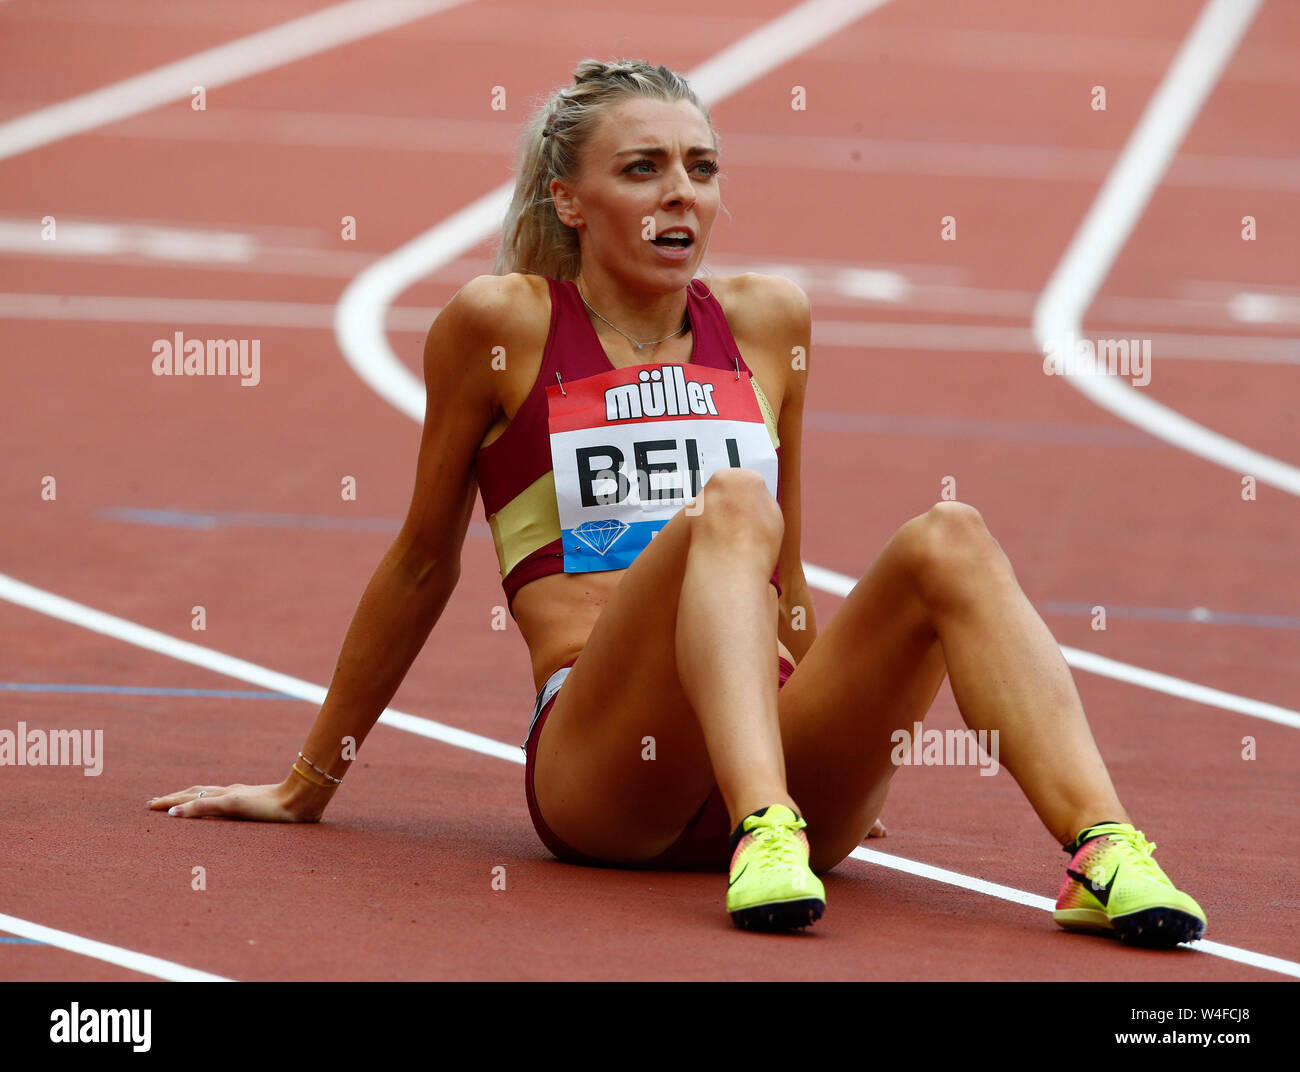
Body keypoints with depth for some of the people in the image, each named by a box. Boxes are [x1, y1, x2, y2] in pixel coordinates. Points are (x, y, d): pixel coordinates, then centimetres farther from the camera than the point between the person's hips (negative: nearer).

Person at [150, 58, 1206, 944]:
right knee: (730, 504, -30)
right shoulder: (505, 323, 7)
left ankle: (1104, 848, -43)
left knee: (948, 539, -23)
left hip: (791, 762, 4)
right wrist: (308, 784, 20)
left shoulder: (767, 321, 18)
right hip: (595, 769, -4)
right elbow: (423, 563, 15)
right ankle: (764, 834, -54)